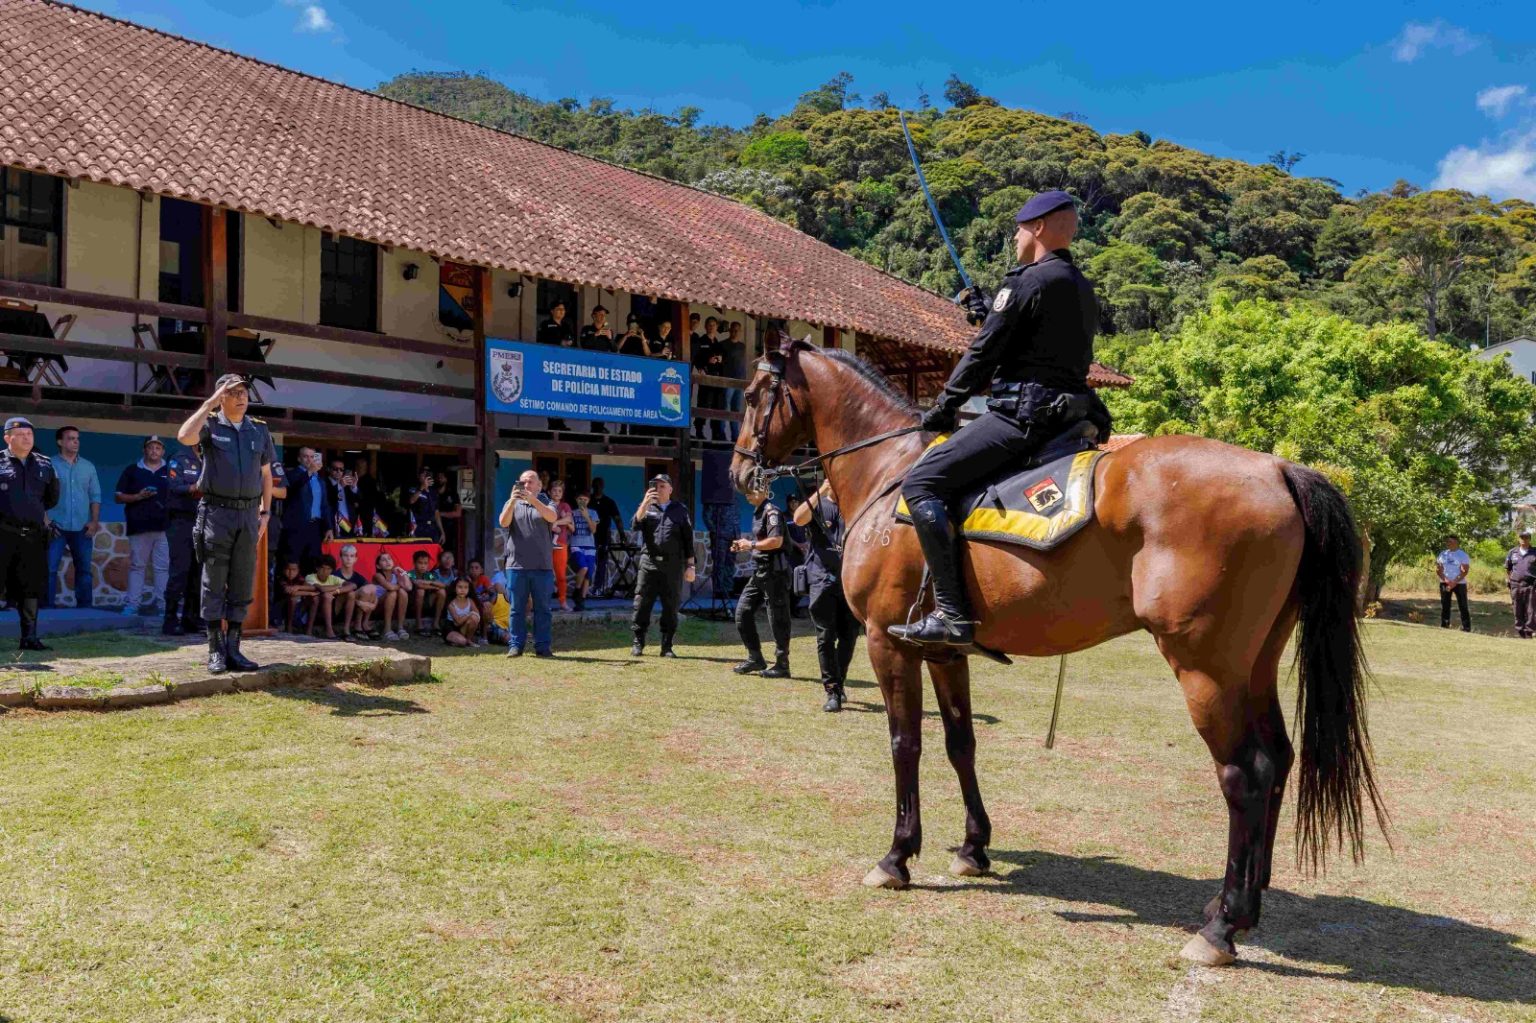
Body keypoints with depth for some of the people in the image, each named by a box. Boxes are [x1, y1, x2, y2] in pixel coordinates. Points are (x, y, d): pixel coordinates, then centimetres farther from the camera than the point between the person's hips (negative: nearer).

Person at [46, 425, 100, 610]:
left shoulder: (88, 466, 10)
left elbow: (95, 496, 10)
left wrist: (94, 521, 0)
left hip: (82, 528, 3)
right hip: (57, 527, -3)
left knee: (84, 569, 8)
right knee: (50, 568, -6)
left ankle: (84, 606, 15)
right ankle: (46, 607, -3)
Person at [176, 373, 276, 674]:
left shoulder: (259, 430, 12)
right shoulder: (211, 425, 1)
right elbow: (184, 436, -22)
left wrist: (265, 513, 10)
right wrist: (211, 402, -16)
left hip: (249, 515, 4)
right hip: (217, 513, -4)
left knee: (242, 586, 5)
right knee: (214, 584, -1)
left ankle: (233, 649, 12)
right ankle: (215, 651, 4)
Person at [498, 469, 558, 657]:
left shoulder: (546, 505, 11)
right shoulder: (512, 504, 15)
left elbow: (551, 517, -12)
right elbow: (503, 522, -5)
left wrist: (532, 499, -26)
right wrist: (513, 500, -19)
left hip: (542, 566, -1)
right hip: (516, 565, 1)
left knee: (542, 608, 2)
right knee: (517, 608, 3)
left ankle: (543, 646, 6)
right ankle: (516, 645, 7)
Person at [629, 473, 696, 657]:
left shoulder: (680, 510, 10)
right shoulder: (646, 507, 13)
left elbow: (688, 539, 8)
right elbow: (635, 524, -6)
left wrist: (690, 566, 3)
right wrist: (646, 502, -16)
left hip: (673, 564, 0)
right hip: (649, 562, 1)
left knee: (671, 607, 2)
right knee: (641, 604, -2)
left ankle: (667, 646, 10)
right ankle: (638, 644, 6)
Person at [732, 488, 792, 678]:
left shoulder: (772, 511, -14)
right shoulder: (758, 512, 16)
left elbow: (776, 541, -24)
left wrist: (751, 544, -14)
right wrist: (743, 545, 9)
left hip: (774, 571, -10)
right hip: (759, 571, 10)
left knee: (778, 619, -2)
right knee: (743, 612, 9)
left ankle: (782, 665, 5)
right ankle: (755, 658, 17)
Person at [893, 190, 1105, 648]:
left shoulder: (1026, 281, -8)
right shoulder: (1082, 287, 19)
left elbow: (983, 352, -7)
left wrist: (943, 408, 3)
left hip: (1021, 413, -10)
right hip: (1064, 415, 10)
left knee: (921, 483, -14)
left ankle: (952, 613, -23)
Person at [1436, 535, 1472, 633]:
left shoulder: (1463, 555, -2)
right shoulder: (1442, 554, 9)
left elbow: (1465, 571, -9)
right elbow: (1438, 569, 5)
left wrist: (1454, 582, -19)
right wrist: (1446, 580, -11)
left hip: (1459, 583, -4)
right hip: (1444, 583, 4)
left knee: (1463, 606, -4)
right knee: (1445, 605, 6)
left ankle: (1466, 627, -3)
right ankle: (1444, 625, 11)